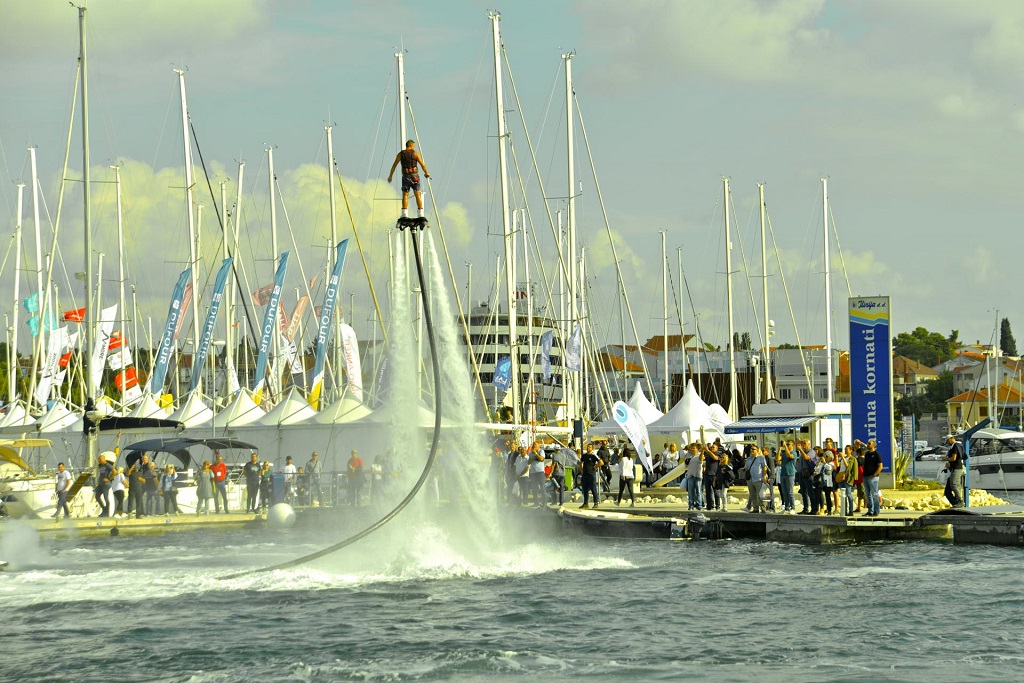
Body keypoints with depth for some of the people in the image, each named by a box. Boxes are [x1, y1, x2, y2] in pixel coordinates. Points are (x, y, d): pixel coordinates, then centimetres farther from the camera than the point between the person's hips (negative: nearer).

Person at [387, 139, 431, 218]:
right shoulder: (415, 153, 0)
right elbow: (422, 164, -1)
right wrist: (426, 173, 16)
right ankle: (421, 214, 3)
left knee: (405, 196, 4)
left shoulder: (400, 154, 4)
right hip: (414, 176, -1)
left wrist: (390, 176, 15)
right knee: (418, 195, 6)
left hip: (405, 176, 1)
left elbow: (394, 166, 5)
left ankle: (405, 214, -6)